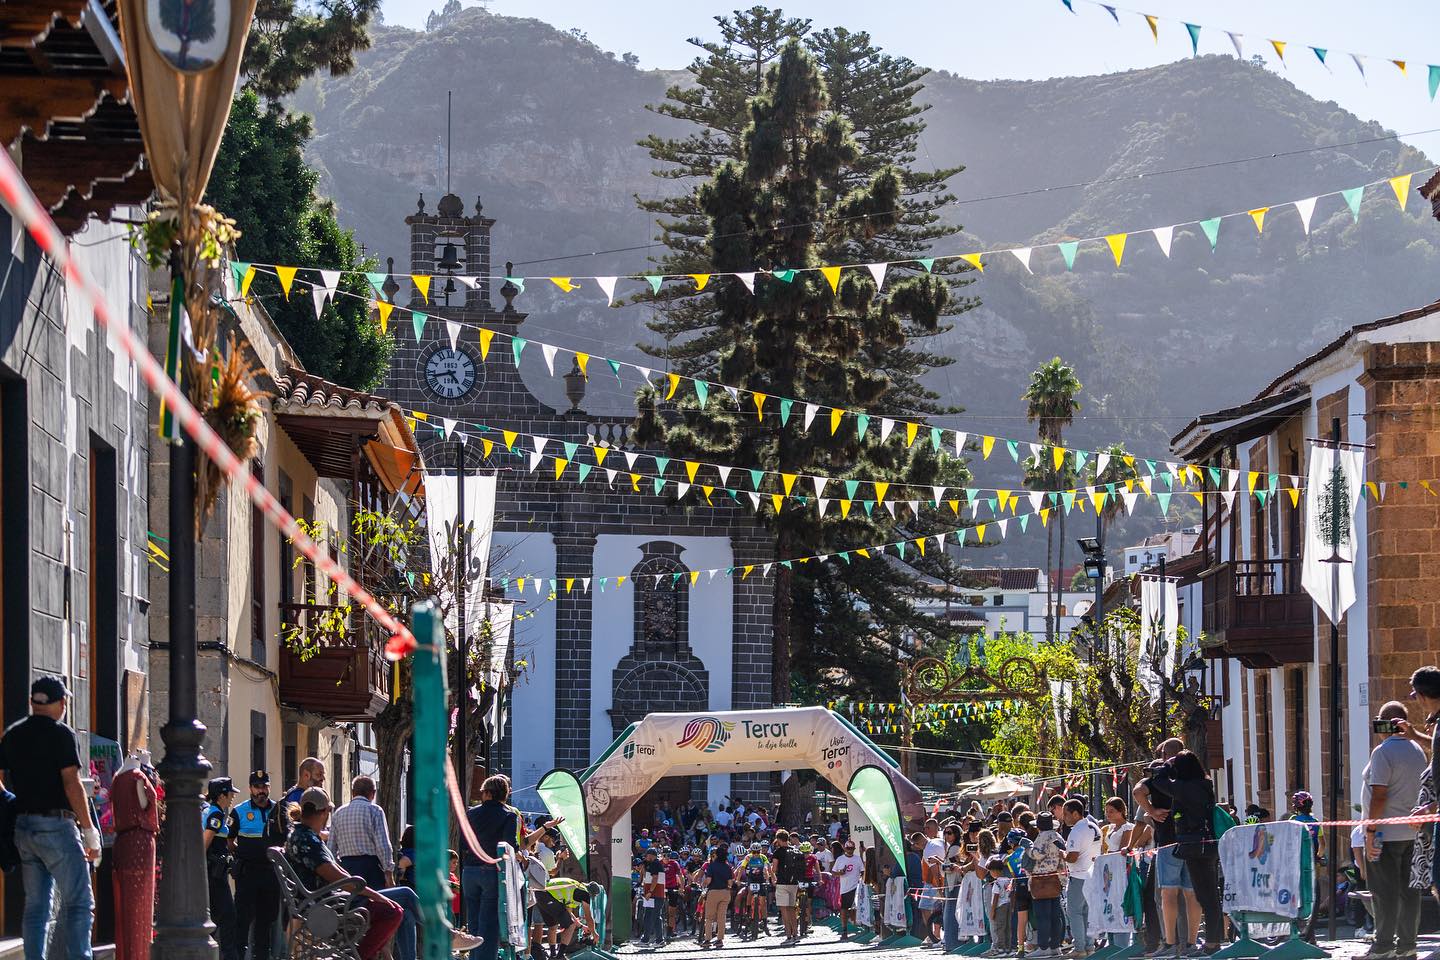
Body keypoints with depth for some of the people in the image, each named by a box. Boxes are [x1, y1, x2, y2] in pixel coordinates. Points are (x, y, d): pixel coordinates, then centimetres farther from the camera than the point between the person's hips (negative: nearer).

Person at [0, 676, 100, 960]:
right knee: (78, 902, -5)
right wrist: (89, 830, -11)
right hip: (57, 825, -6)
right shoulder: (61, 734, -8)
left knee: (35, 906, 9)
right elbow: (71, 784, -13)